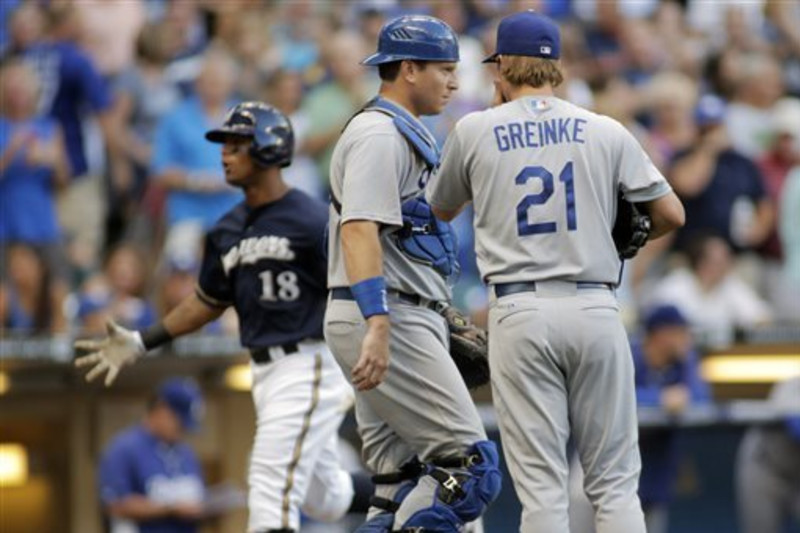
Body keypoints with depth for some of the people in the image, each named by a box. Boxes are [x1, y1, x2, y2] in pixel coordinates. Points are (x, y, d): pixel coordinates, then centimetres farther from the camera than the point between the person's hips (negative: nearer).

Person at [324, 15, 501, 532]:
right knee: (471, 463, -14)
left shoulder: (406, 135, 23)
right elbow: (359, 229, -23)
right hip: (390, 319, -11)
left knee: (402, 486, 7)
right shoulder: (379, 134, -11)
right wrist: (377, 324, -34)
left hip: (391, 321, 11)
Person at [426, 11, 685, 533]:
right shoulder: (606, 132, 5)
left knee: (541, 484, 0)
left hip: (520, 312, -1)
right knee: (614, 480, 5)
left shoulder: (475, 131, 4)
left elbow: (441, 210, 21)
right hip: (595, 308, 1)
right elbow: (671, 214, 2)